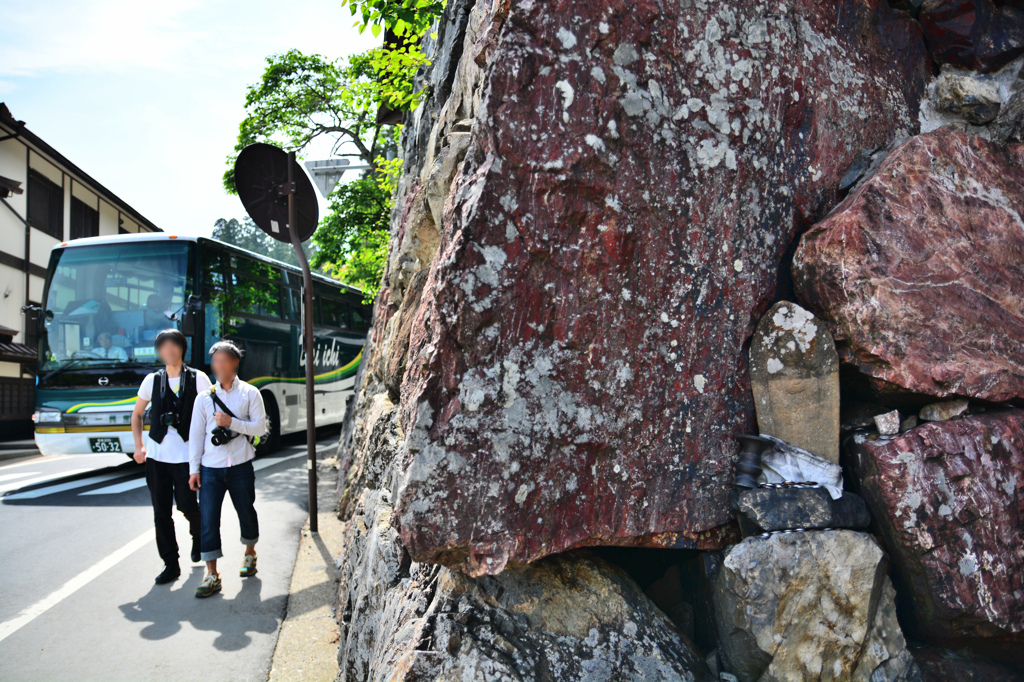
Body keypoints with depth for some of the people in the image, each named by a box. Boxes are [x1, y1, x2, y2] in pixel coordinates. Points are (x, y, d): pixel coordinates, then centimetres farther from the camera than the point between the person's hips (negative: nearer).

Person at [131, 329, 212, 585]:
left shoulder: (198, 379, -1)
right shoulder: (152, 380, 8)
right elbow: (136, 414, 18)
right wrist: (139, 445, 7)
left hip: (187, 454, -3)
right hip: (156, 455, 3)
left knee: (187, 504, -6)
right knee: (161, 511, 4)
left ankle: (198, 535, 29)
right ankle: (171, 564, 16)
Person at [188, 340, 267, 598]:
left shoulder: (250, 393, 0)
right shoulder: (205, 397, 3)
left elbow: (260, 427, -5)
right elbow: (196, 434, 5)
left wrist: (232, 423, -17)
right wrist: (194, 469, 1)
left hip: (240, 466, -1)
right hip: (211, 468, 1)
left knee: (246, 512, 12)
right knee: (208, 518, -4)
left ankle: (250, 553, 38)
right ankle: (212, 575, 2)